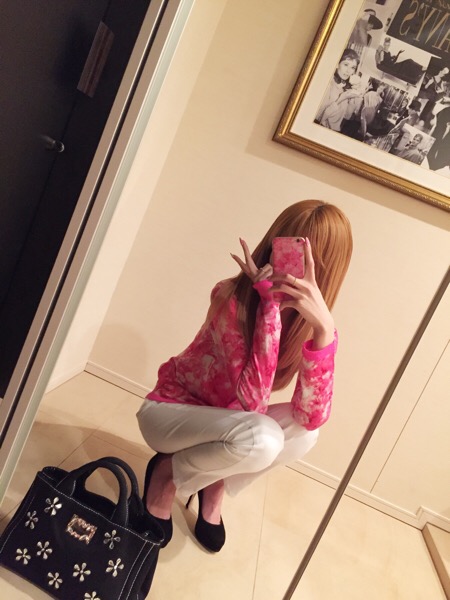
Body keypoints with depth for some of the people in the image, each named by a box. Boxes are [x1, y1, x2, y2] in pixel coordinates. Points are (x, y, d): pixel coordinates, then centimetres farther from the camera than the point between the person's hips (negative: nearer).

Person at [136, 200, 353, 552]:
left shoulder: (312, 322, -14)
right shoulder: (235, 298, -28)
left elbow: (311, 416, -25)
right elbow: (253, 400, -35)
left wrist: (323, 330, -38)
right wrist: (270, 300, -38)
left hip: (217, 420, 5)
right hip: (170, 410, -5)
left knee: (304, 432, -19)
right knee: (262, 438, -31)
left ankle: (216, 483, 4)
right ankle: (168, 473, -1)